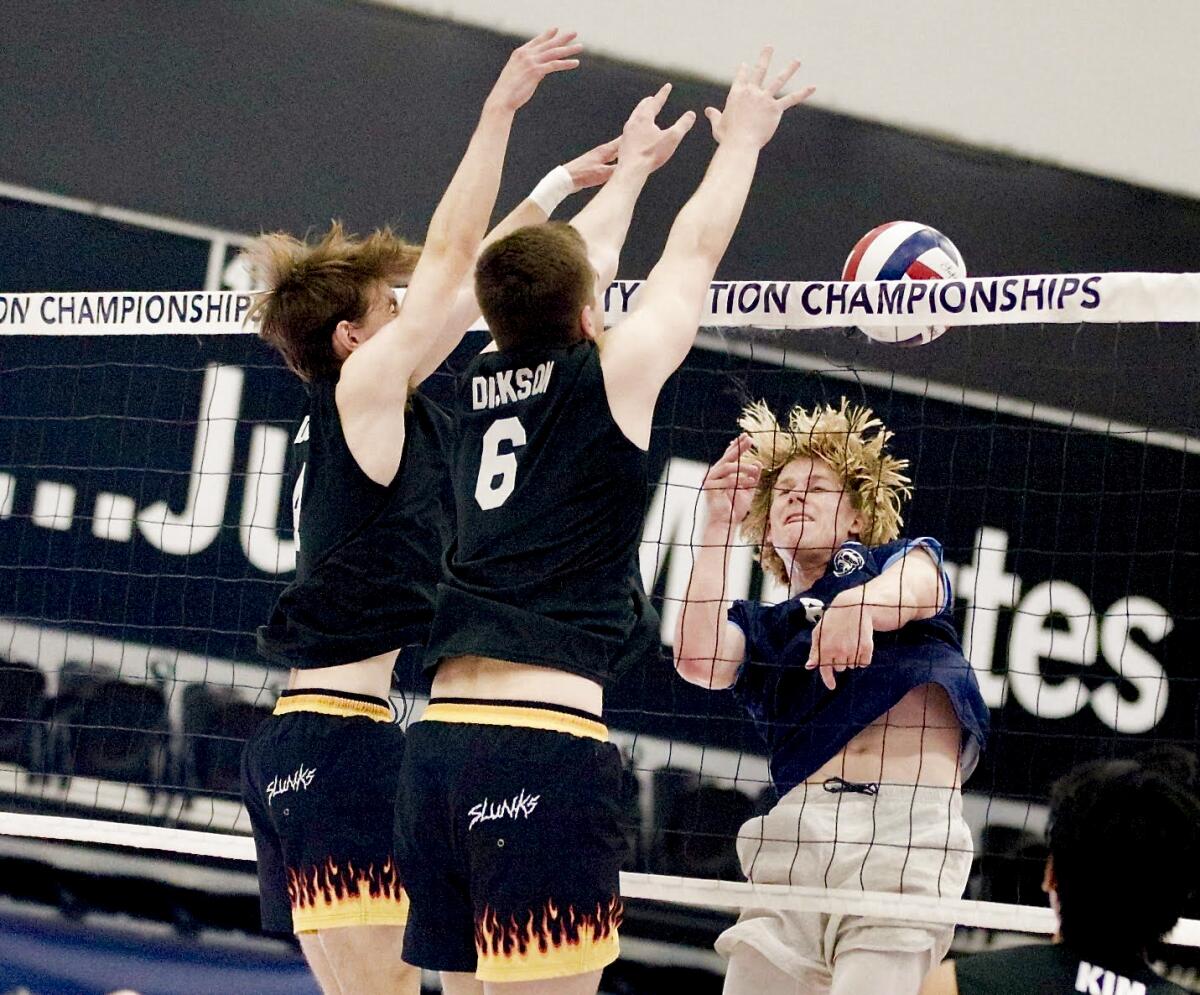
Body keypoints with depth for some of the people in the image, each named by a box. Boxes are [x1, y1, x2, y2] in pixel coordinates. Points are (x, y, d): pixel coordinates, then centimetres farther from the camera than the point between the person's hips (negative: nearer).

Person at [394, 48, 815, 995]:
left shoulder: (482, 385, 14)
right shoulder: (609, 376, -1)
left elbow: (564, 267, 33)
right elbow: (695, 250, 15)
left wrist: (633, 165, 49)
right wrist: (741, 140, 32)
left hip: (439, 736, 7)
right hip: (547, 744, -7)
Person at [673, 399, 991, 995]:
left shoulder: (903, 559, 22)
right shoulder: (758, 628, 27)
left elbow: (916, 588, -4)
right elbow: (698, 662, 4)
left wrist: (857, 602, -28)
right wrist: (718, 523, 4)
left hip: (913, 819, -3)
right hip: (797, 827, 3)